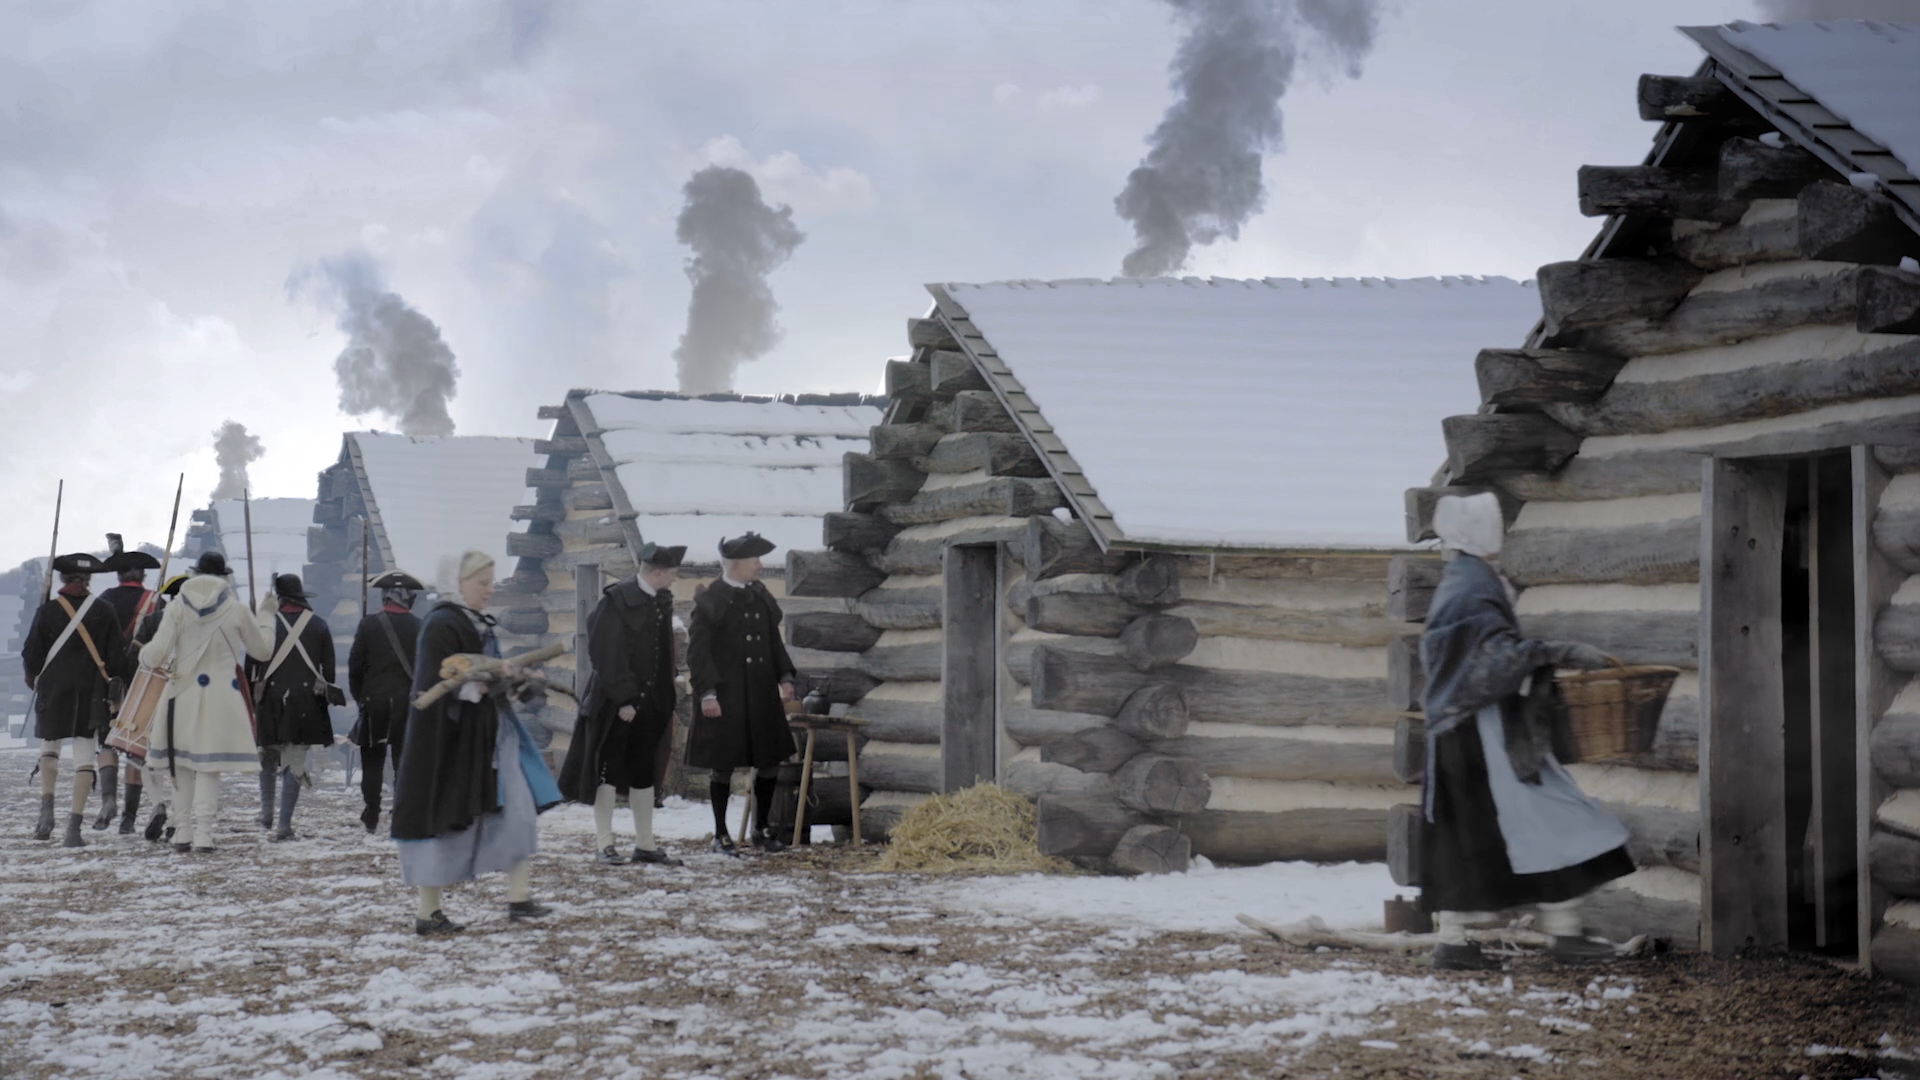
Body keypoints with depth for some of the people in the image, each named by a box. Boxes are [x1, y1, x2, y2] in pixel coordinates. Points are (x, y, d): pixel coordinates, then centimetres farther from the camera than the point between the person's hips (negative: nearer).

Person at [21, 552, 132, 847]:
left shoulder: (47, 611, -6)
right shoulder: (104, 612, -3)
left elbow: (31, 654, -2)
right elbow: (116, 658, -2)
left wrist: (33, 678, 18)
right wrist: (114, 681, 17)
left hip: (53, 690, 0)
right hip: (91, 692, 0)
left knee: (49, 749, 20)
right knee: (84, 758, 1)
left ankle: (47, 809, 2)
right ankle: (74, 829, -4)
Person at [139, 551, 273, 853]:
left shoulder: (177, 606, -2)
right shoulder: (237, 608, -2)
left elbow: (156, 655, -6)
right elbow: (262, 651, 9)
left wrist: (143, 653, 17)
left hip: (183, 695, 1)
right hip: (222, 696, -1)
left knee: (182, 761, 13)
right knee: (210, 764, 1)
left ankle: (182, 831, 15)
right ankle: (203, 832, -8)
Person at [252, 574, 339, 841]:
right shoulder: (318, 625, 4)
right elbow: (329, 667, 7)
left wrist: (251, 696, 5)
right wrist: (326, 696, 16)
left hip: (271, 699, -1)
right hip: (306, 702, 1)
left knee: (268, 757, 20)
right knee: (295, 762, 1)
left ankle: (266, 813, 20)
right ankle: (284, 825, -4)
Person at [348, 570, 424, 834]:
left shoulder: (369, 624, -4)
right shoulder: (419, 627, -2)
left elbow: (355, 664, -2)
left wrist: (359, 697, 11)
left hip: (374, 700, 0)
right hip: (408, 702, 1)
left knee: (372, 760, 10)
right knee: (404, 760, 5)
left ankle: (371, 816, 10)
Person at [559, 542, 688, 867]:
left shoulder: (663, 601, 7)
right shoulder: (616, 600, -15)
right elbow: (607, 655, -16)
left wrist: (667, 702, 11)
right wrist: (623, 700, -19)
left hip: (649, 703, 7)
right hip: (615, 704, -7)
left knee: (644, 773, 11)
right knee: (609, 771, 2)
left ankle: (645, 845, 17)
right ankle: (604, 844, 10)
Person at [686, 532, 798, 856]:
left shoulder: (760, 595, 10)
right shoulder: (710, 600, -9)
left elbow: (774, 640, 18)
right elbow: (697, 650, -11)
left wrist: (784, 677, 8)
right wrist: (707, 693, -16)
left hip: (762, 695, 6)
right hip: (726, 698, -6)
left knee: (768, 762, 9)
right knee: (724, 766, 2)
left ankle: (761, 829, 24)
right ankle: (720, 835, 14)